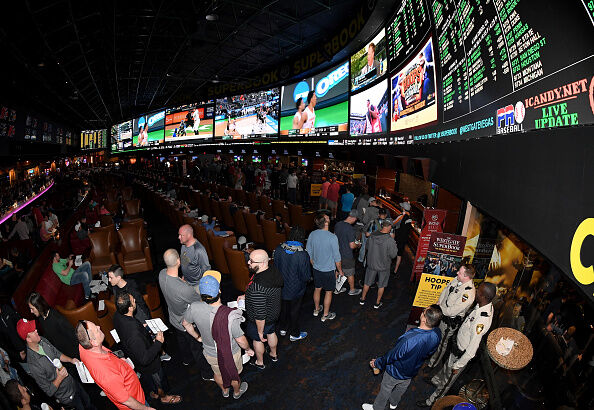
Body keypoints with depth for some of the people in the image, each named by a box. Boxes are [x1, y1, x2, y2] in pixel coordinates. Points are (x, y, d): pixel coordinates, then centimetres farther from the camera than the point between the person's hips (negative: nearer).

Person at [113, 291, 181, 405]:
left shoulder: (117, 316, -21)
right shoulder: (134, 333, -47)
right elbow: (145, 359, -39)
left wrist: (141, 327, 2)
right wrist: (158, 342, -31)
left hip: (133, 356, 7)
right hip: (150, 365, -7)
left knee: (147, 378, 35)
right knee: (159, 380, 25)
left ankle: (153, 392, 63)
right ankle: (163, 397, 54)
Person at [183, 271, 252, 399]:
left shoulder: (194, 308, -28)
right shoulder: (229, 315, -40)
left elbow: (186, 324, -5)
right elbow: (241, 340, -26)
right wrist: (248, 349, -4)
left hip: (210, 354, 3)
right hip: (231, 354, -3)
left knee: (218, 373, 34)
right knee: (234, 375, 30)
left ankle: (224, 390, 63)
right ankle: (237, 392, 59)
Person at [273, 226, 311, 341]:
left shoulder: (278, 249, -16)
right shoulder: (302, 254, -29)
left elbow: (275, 266, -1)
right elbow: (307, 276, -21)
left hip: (281, 287, 4)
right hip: (295, 289, -4)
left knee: (283, 308, 26)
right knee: (294, 311, 17)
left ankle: (283, 329, 47)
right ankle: (294, 334, 37)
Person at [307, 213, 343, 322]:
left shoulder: (312, 235, -10)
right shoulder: (332, 237, -25)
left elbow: (309, 253, 3)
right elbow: (337, 257, -17)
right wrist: (340, 271, -1)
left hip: (316, 269, 5)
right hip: (329, 270, -5)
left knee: (317, 289, 23)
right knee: (328, 292, 14)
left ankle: (316, 309, 43)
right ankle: (325, 315, 28)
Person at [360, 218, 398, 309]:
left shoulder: (372, 235, -13)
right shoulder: (390, 240, -26)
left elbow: (367, 247, 1)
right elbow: (393, 254, -17)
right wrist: (394, 245, -2)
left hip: (371, 263, 3)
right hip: (384, 266, -3)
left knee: (367, 283, 21)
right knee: (381, 285, 18)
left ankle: (362, 299, 37)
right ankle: (377, 303, 32)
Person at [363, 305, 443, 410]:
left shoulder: (409, 339, -45)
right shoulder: (437, 334, -26)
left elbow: (392, 355, -27)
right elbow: (429, 353, -4)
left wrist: (377, 363, -8)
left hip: (396, 373, -5)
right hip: (413, 371, 5)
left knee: (385, 390, 24)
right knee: (401, 389, 34)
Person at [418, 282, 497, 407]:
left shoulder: (481, 321, -41)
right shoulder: (488, 305, -15)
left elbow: (472, 350, -33)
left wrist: (458, 365, -17)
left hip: (462, 353, -7)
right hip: (459, 344, 7)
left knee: (448, 378, 18)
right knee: (447, 365, 34)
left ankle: (432, 401, 42)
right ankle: (437, 381, 63)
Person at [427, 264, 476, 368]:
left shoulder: (468, 293, -34)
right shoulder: (457, 279, -10)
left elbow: (452, 311, -31)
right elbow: (445, 290, 5)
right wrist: (439, 303, -6)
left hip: (450, 321, -7)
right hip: (442, 313, 7)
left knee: (441, 342, 15)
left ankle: (432, 364, 38)